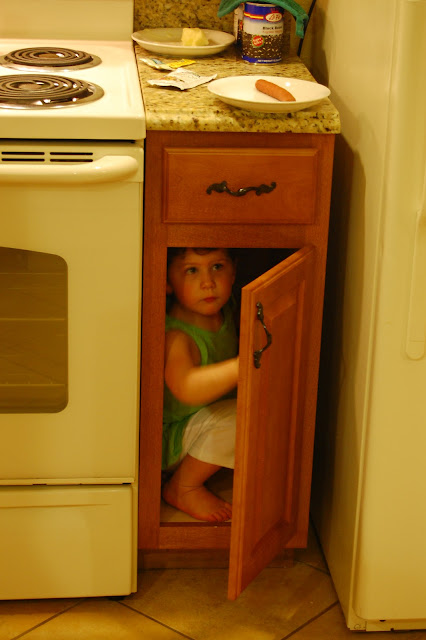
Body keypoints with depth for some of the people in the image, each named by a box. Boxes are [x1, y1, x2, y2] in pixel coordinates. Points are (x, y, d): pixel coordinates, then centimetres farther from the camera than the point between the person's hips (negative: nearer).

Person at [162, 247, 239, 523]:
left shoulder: (224, 310, -5)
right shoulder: (176, 337, -33)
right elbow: (186, 387, -53)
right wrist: (242, 365, -64)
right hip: (169, 442, -9)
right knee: (240, 415, -29)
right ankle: (183, 488, -9)